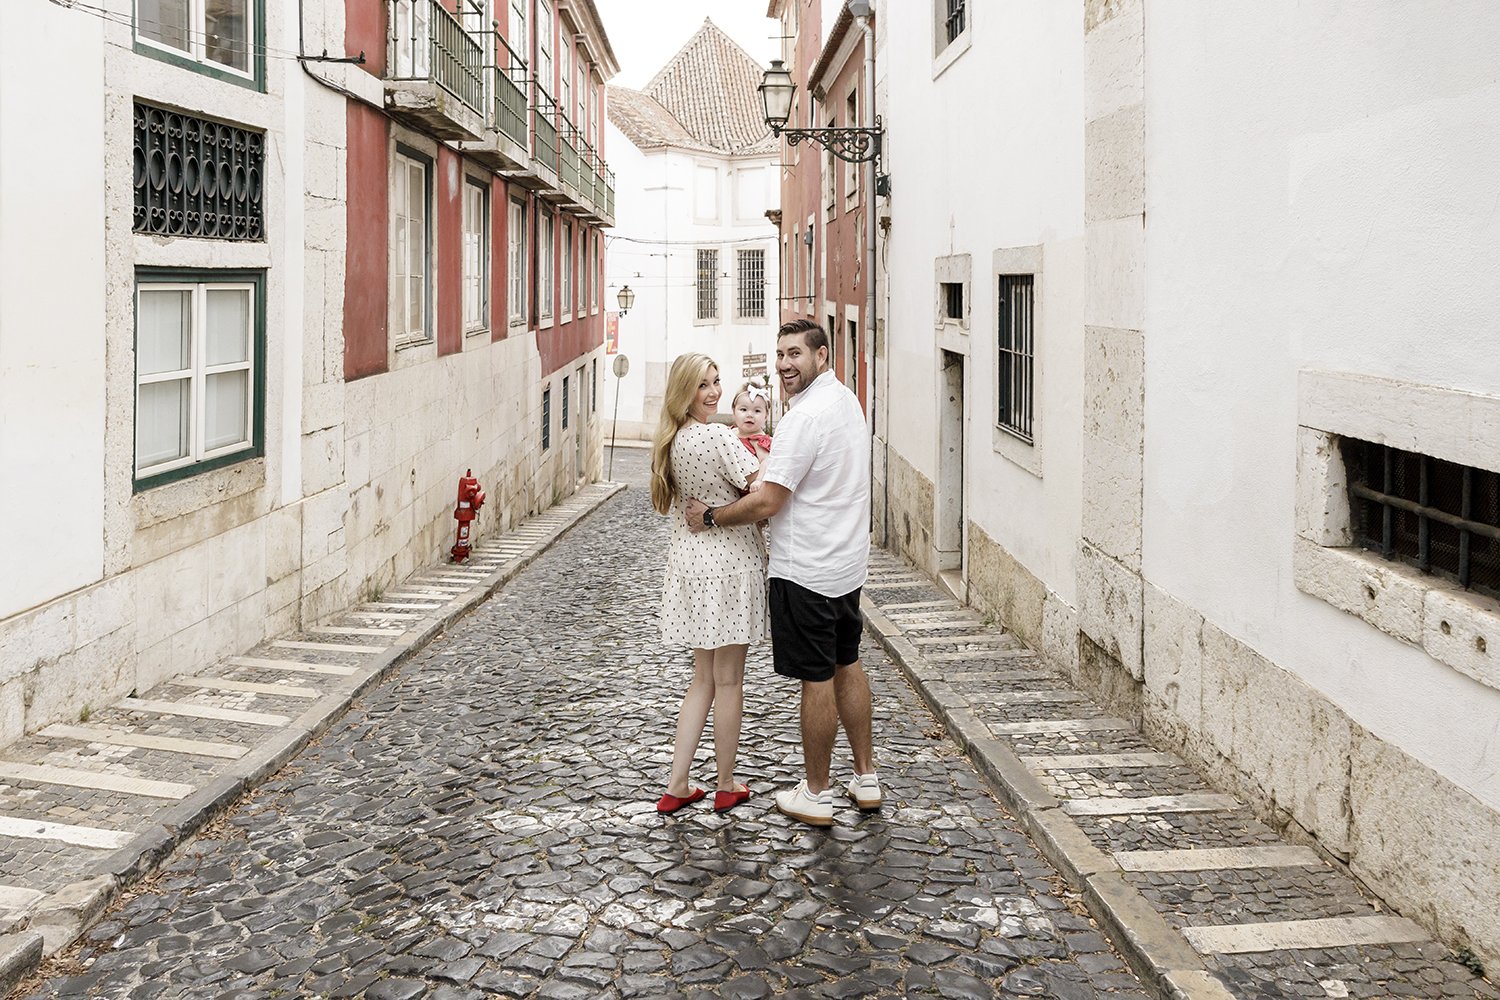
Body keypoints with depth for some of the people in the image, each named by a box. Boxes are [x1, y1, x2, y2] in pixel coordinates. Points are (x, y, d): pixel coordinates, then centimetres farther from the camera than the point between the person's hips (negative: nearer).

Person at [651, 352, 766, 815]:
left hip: (688, 559, 7)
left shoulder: (672, 440, 7)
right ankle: (727, 787, 19)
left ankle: (677, 786, 16)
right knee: (728, 681, 6)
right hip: (728, 558, -7)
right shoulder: (720, 436, -17)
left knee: (704, 677, 17)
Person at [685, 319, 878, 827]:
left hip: (807, 570, -10)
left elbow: (767, 502, -24)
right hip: (848, 561, 10)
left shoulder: (806, 415, -22)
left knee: (817, 679, 0)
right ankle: (866, 778, 28)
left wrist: (710, 517, -11)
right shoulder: (846, 400, 10)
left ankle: (816, 795, 12)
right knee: (847, 665, 18)